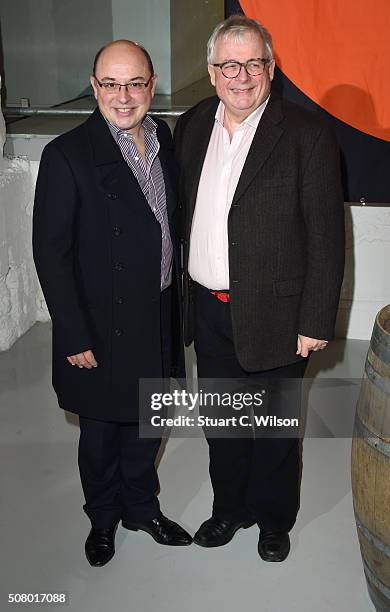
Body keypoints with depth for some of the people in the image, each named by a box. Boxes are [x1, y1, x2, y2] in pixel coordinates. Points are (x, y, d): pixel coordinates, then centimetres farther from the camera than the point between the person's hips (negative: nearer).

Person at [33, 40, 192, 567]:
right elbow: (51, 253, -16)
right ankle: (103, 518, 40)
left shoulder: (164, 140, 2)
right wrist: (75, 338, -16)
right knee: (102, 432, 15)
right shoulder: (67, 155, -17)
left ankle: (141, 505, 44)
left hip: (159, 320, 5)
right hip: (104, 329, -5)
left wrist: (175, 302, 8)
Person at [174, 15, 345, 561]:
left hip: (273, 316, -4)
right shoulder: (191, 127, 4)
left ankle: (274, 520, 39)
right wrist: (180, 293, 10)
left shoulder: (307, 136, -12)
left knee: (274, 428, 14)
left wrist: (316, 322, -14)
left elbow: (326, 238, -12)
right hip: (208, 311, 5)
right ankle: (230, 509, 44)